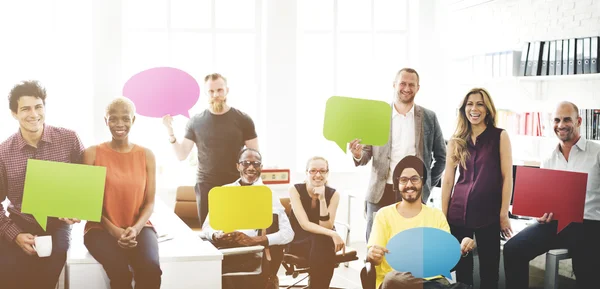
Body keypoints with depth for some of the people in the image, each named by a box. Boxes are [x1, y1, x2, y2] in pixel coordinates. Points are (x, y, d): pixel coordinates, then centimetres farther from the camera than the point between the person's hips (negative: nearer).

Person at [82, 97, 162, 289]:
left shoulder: (146, 155, 7)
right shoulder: (92, 154, 2)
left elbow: (149, 202, 6)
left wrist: (136, 228, -14)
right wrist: (113, 229, -13)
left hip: (138, 227, 2)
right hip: (101, 228, -1)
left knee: (151, 268, -31)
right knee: (119, 271, -33)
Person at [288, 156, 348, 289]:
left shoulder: (333, 194, -4)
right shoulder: (295, 190, -10)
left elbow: (326, 227, -13)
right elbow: (305, 224, -19)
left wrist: (322, 199, -22)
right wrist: (333, 234, -30)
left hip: (323, 243, 2)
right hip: (299, 242, -2)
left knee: (322, 242, -34)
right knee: (319, 241, -34)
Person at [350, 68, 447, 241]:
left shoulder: (429, 117, 7)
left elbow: (441, 157, 15)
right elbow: (366, 155, 6)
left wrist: (428, 185, 8)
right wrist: (358, 154, -16)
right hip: (381, 194, 0)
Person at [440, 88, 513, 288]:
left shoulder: (500, 136, 0)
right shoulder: (456, 141, 8)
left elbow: (507, 177, -3)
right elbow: (448, 179, 9)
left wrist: (504, 214, -7)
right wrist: (443, 215, 4)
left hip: (489, 213, -3)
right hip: (459, 212, 3)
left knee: (489, 268, 4)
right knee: (462, 267, 9)